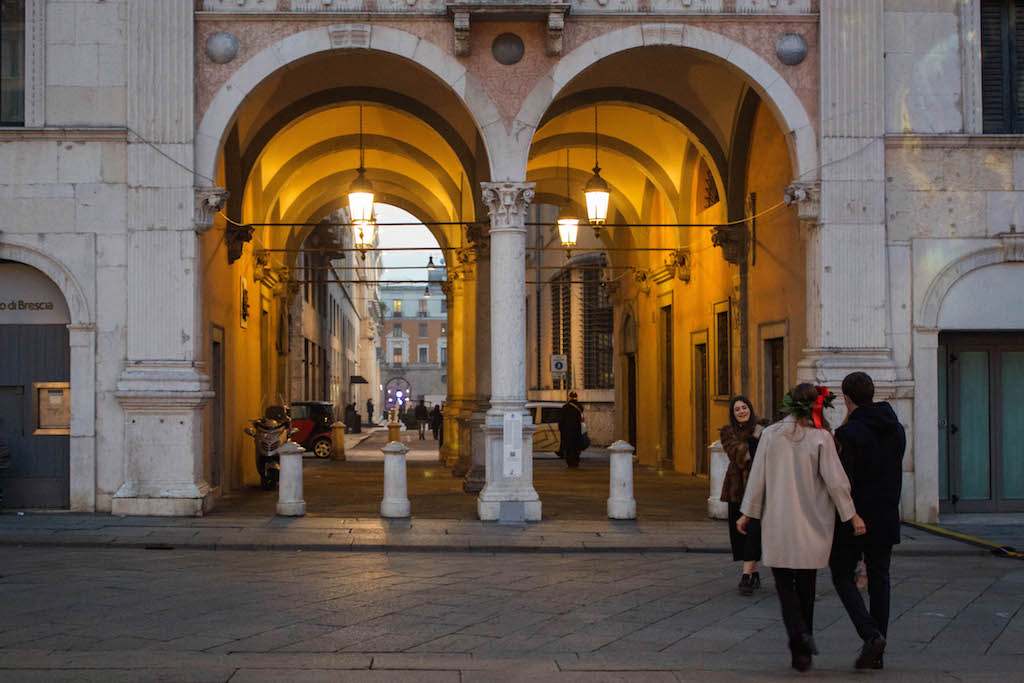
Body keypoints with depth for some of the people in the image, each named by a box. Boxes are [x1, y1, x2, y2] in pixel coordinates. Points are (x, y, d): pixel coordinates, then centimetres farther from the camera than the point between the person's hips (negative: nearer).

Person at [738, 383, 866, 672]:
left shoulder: (770, 434, -2)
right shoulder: (821, 438, -7)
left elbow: (757, 477, 0)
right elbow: (835, 480, -8)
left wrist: (747, 513, 9)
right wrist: (852, 515, 2)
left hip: (777, 523, 0)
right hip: (812, 525, 0)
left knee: (784, 584, 8)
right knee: (805, 586, 12)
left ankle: (798, 632, -17)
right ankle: (802, 653, 15)